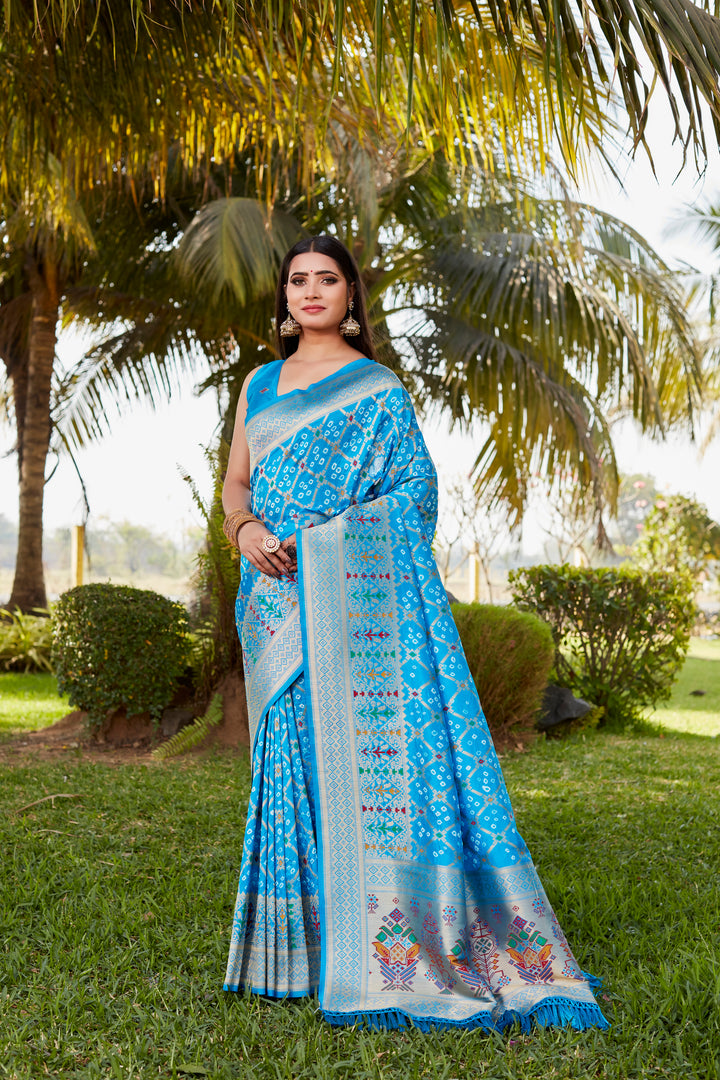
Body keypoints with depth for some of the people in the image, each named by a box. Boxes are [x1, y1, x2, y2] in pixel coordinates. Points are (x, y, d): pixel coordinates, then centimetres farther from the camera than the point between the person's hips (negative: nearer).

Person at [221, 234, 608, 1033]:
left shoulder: (378, 389, 4)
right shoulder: (260, 384, 19)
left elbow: (412, 493, -2)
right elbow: (236, 481, 16)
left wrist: (313, 539, -11)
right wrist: (247, 530, -6)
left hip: (351, 591, -4)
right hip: (277, 598, 5)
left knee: (362, 741, -10)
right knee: (290, 746, 5)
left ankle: (371, 944, -2)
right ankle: (298, 940, 13)